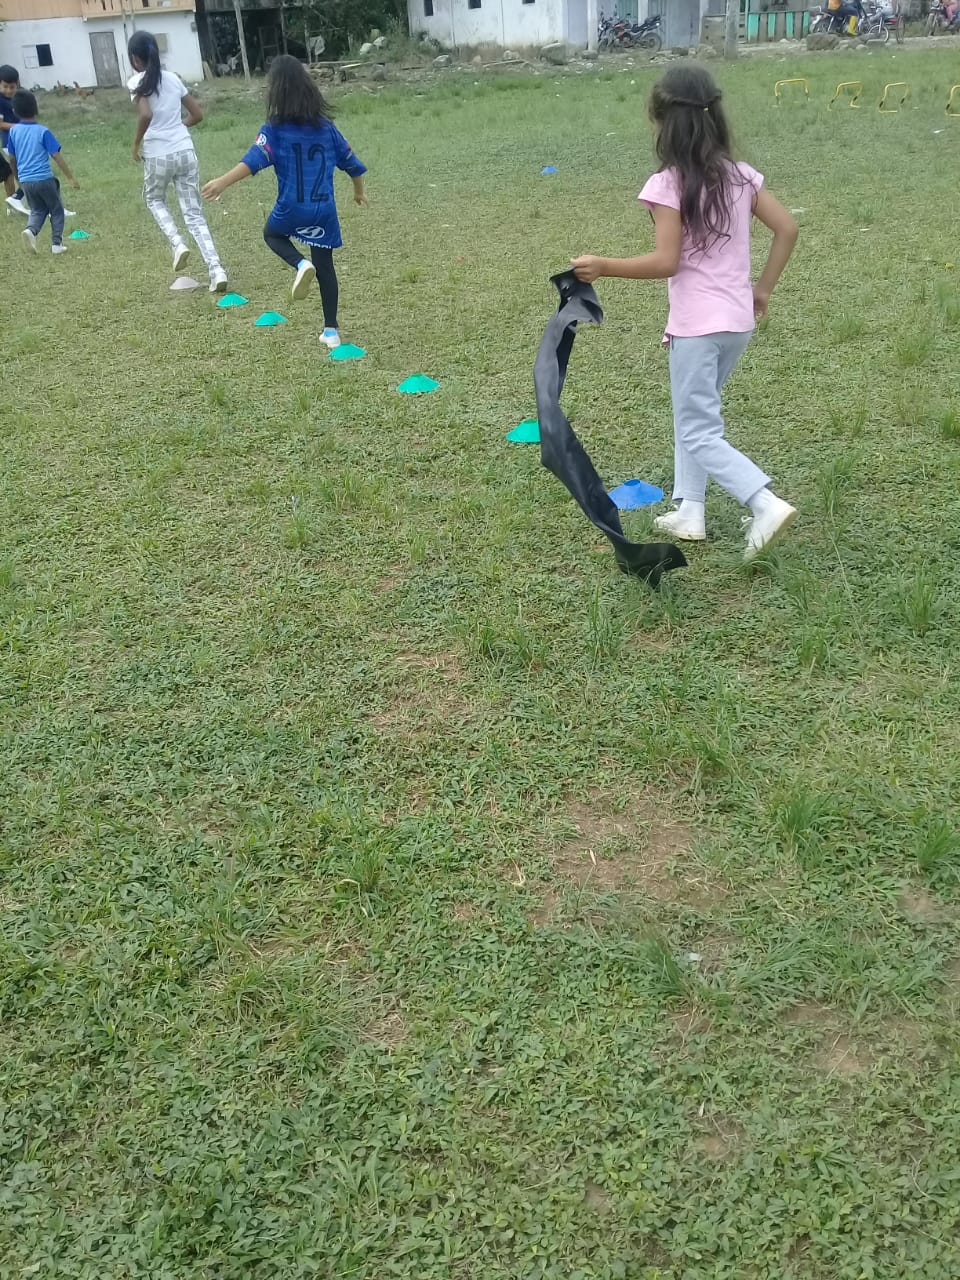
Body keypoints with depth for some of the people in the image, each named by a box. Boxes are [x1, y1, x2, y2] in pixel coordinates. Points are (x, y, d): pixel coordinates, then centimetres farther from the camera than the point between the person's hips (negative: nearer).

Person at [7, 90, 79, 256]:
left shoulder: (13, 131, 4)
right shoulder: (42, 131, -9)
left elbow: (12, 159, 11)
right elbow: (57, 157, -9)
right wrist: (70, 177, -2)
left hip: (25, 181, 4)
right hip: (44, 179, -4)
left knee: (37, 210, 20)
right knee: (57, 210, 14)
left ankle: (31, 230, -9)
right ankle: (57, 243, 7)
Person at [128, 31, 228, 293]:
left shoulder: (137, 83, -6)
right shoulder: (173, 78, 10)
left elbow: (146, 115, -22)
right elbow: (197, 115, 14)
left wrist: (136, 143, -7)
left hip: (158, 155, -4)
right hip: (185, 151, 4)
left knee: (154, 199, 26)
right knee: (194, 214, 7)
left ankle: (177, 243, 3)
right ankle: (216, 269, -8)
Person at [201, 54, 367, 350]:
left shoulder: (275, 129, -8)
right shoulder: (326, 126, 6)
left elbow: (254, 160, -23)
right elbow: (351, 162, 15)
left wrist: (224, 182, -32)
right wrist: (359, 191, 33)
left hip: (292, 208, -3)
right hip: (324, 210, 3)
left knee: (272, 233, 29)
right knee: (325, 266, 14)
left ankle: (301, 265, -2)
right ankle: (331, 330, 13)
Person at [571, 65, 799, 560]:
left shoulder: (667, 184, -13)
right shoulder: (740, 175, 6)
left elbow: (667, 262, -18)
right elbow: (787, 228, 7)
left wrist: (603, 266, -10)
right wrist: (763, 288, 15)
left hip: (697, 325, -7)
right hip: (738, 321, 7)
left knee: (699, 433, 0)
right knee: (693, 413, 22)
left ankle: (766, 505, -15)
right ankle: (689, 511, 23)